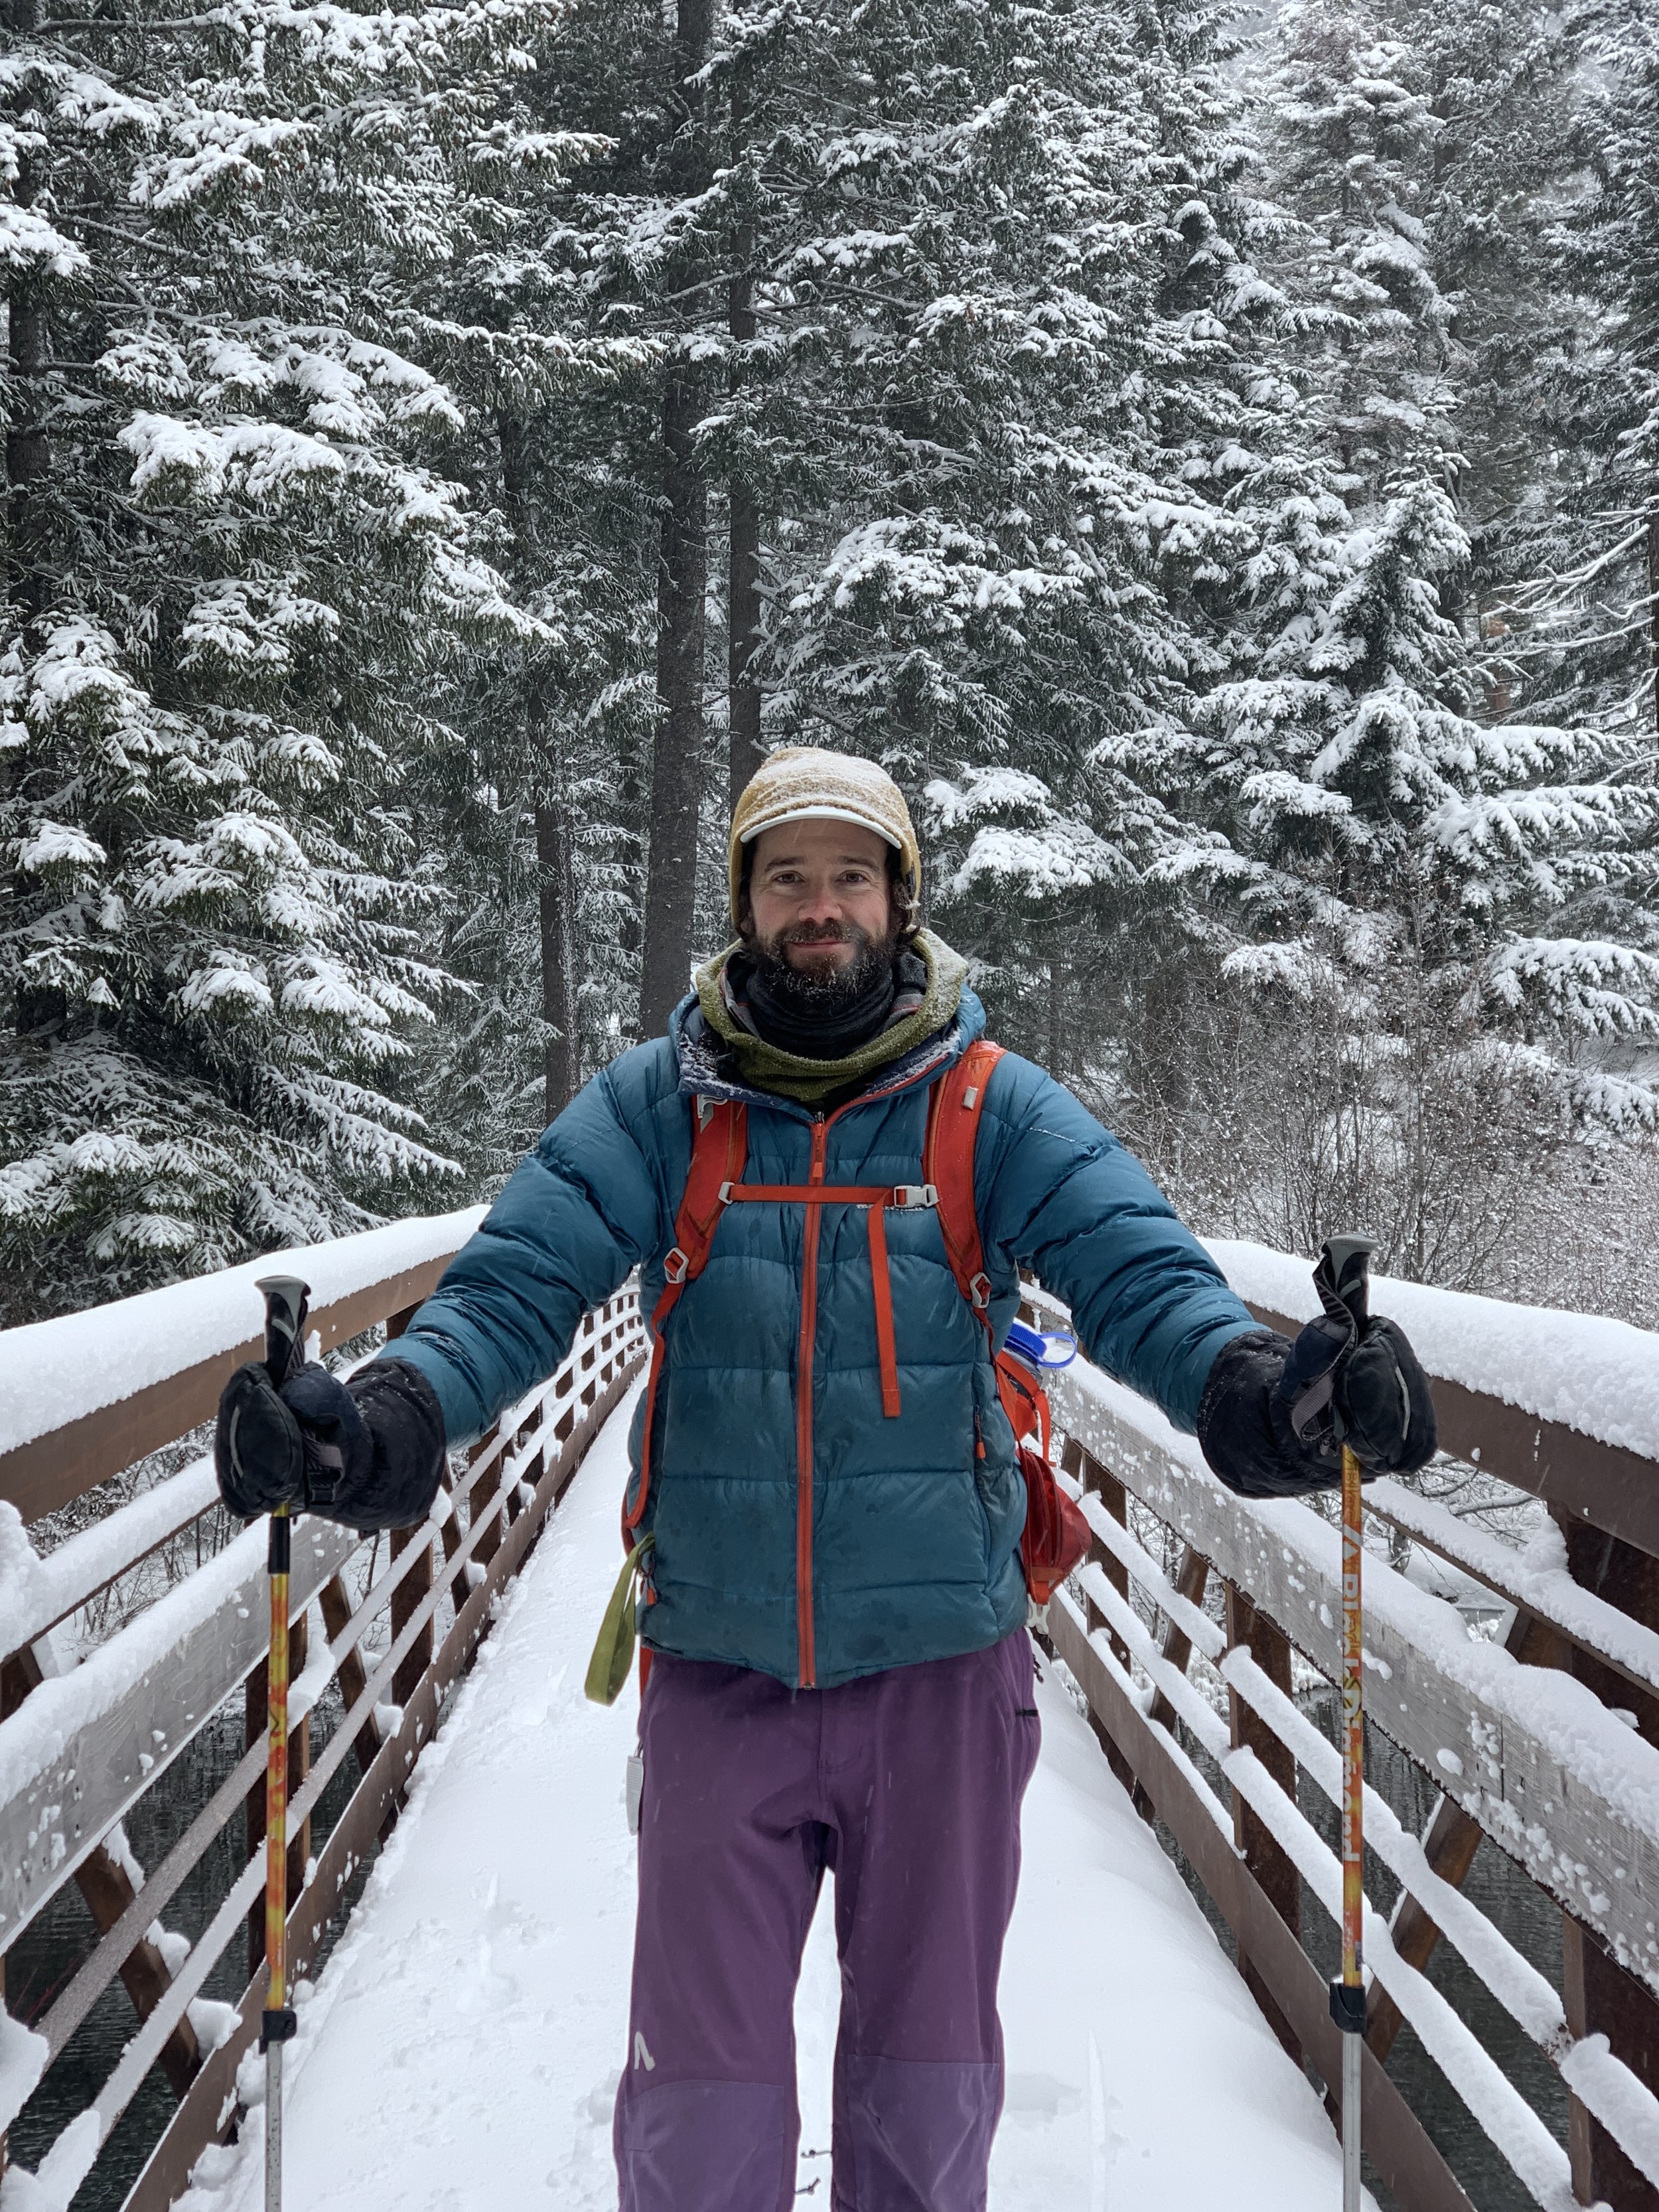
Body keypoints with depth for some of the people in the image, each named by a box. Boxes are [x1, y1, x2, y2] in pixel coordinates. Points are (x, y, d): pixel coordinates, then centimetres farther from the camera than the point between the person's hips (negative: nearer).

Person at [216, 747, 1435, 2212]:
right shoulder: (656, 1105, -1)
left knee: (930, 2076, 17)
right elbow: (519, 1283, -9)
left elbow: (1138, 1269, -13)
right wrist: (389, 1414, -28)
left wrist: (1247, 1381, -34)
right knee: (700, 2087, 10)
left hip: (940, 1668, 0)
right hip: (718, 1673, 0)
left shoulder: (994, 1107, -2)